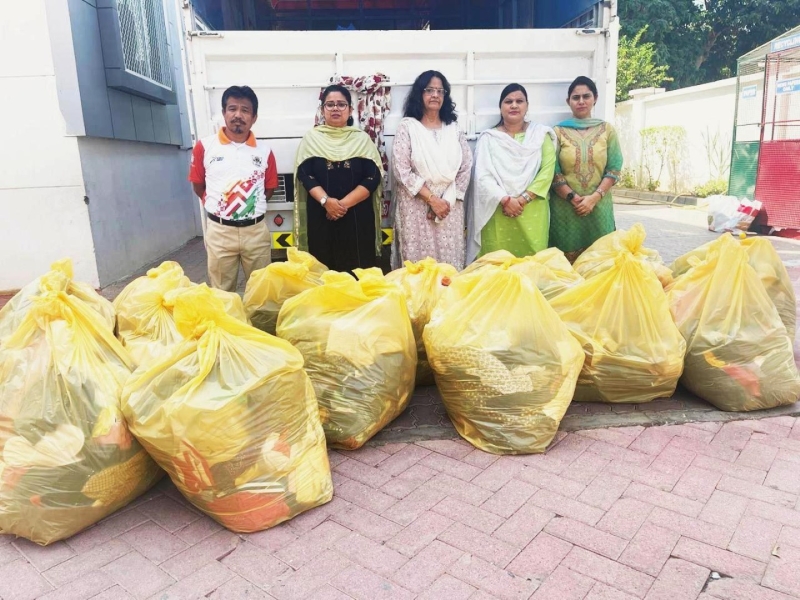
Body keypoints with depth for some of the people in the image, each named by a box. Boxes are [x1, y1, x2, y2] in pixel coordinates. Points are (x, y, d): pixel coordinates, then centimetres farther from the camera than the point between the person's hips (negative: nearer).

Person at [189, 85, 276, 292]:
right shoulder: (205, 147, -2)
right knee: (222, 292, 9)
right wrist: (216, 207, 11)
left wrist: (251, 206, 10)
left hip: (256, 230, 2)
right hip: (220, 231, -1)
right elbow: (198, 186, 8)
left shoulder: (264, 150, 3)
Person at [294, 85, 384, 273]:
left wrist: (344, 203, -13)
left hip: (358, 217, 0)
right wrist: (326, 201, -18)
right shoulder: (311, 138, 9)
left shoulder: (362, 139, 8)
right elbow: (304, 175, -1)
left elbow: (373, 177, -2)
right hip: (321, 217, 0)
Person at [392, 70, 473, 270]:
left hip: (450, 207, 3)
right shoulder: (407, 127, 0)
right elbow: (402, 171, -8)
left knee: (450, 263, 5)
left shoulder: (453, 128, 11)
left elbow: (466, 167, 6)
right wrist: (432, 199, -12)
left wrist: (447, 200, -7)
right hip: (417, 207, -3)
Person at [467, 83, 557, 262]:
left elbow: (547, 170, -1)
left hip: (532, 212, 1)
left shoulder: (541, 134, 9)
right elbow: (482, 176, -3)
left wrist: (523, 199, -11)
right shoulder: (488, 138, 5)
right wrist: (505, 199, -15)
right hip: (498, 212, -1)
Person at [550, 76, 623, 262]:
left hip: (599, 208, 2)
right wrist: (573, 197, -14)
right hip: (566, 209, -1)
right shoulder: (559, 132, 3)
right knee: (567, 262, 1)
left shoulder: (606, 130, 8)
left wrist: (594, 197, -11)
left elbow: (614, 169, 2)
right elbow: (553, 172, -3)